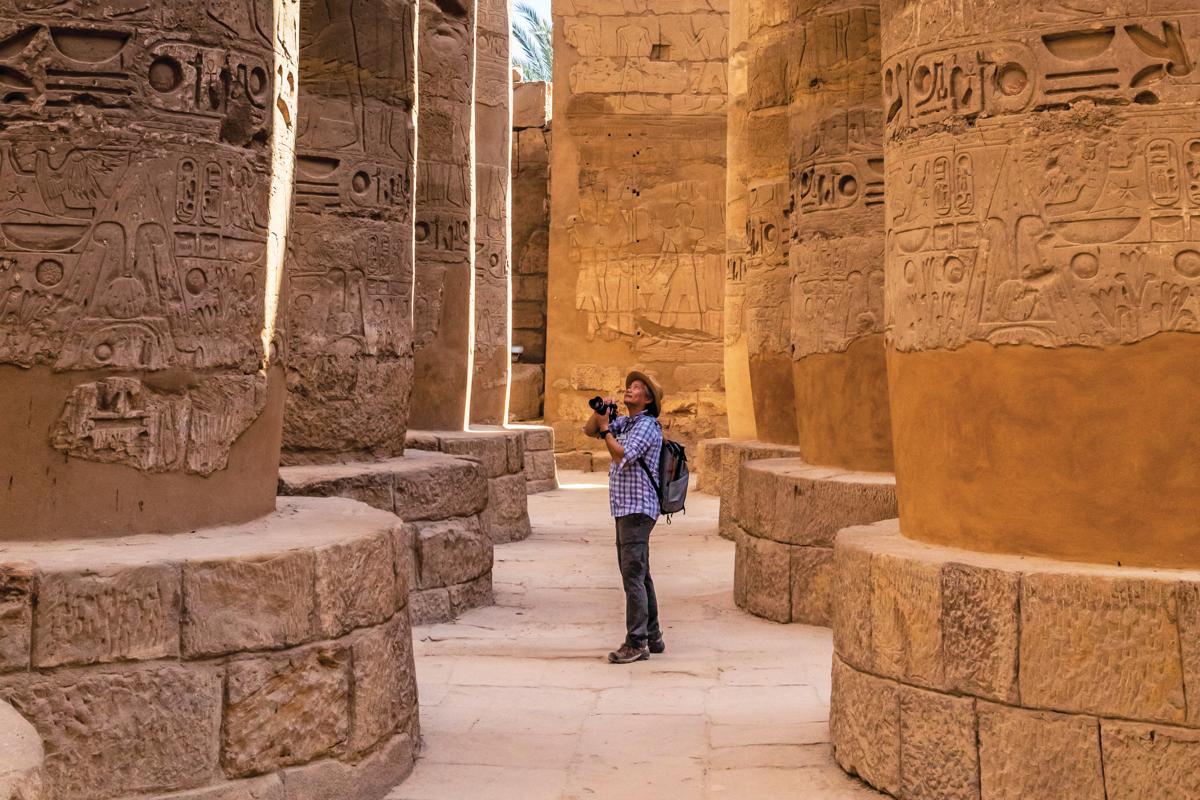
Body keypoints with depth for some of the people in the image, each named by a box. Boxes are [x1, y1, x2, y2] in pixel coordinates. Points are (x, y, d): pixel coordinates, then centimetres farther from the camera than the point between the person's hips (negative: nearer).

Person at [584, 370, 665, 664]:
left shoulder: (647, 426, -11)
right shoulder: (624, 423, 16)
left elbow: (621, 455, -21)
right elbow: (589, 430, 19)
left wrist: (605, 427, -10)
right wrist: (599, 412, 0)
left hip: (637, 510, -10)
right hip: (626, 509, 10)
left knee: (633, 575, -11)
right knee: (639, 575, 13)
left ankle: (636, 643, -10)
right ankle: (652, 637, 20)